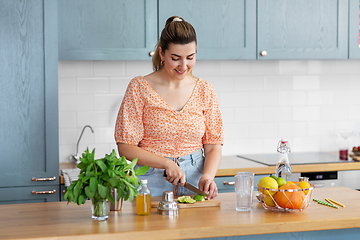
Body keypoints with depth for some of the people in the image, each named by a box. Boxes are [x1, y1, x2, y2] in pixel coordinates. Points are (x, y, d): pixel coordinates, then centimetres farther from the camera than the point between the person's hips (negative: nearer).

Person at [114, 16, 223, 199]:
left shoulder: (204, 91, 7)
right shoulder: (140, 87, -3)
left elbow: (213, 146, 7)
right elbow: (126, 148, -4)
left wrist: (207, 176, -12)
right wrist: (166, 163, -15)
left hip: (195, 181, 2)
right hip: (152, 182, -2)